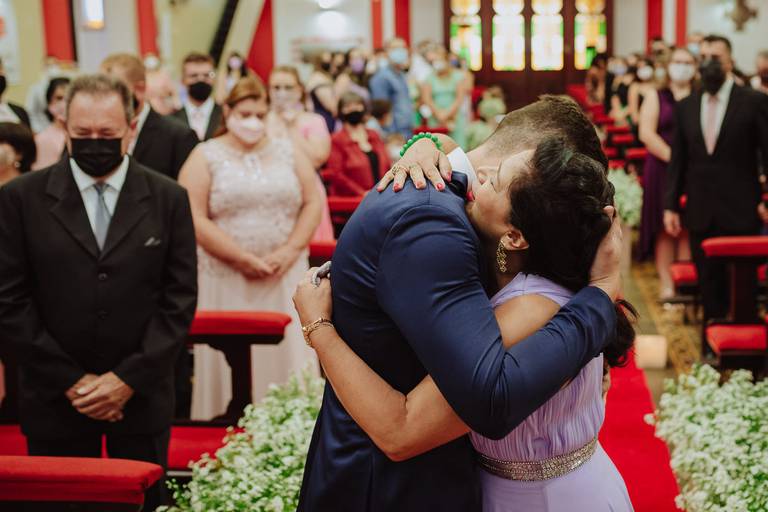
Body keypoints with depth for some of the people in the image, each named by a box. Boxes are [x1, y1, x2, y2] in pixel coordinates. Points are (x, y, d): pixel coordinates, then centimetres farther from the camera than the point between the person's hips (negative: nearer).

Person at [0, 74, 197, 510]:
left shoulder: (169, 199, 1)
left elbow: (180, 299, -1)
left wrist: (130, 378, -10)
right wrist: (69, 379, -9)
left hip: (142, 396, 1)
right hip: (55, 399, 0)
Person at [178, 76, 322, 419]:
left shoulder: (287, 151, 10)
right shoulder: (205, 157, 1)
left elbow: (313, 202, 7)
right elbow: (196, 219, -8)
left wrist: (291, 250, -7)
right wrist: (243, 259, -14)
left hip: (285, 277, 3)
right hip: (227, 279, -2)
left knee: (288, 353, 4)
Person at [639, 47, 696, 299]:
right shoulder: (655, 98, 7)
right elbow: (646, 133, -5)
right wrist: (672, 156, -16)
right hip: (662, 169, -1)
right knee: (665, 229, -1)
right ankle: (666, 283, 3)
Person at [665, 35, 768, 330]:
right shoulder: (685, 107, 8)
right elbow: (677, 160, 9)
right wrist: (671, 205, 5)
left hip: (740, 213, -3)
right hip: (701, 214, 3)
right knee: (709, 286, 10)